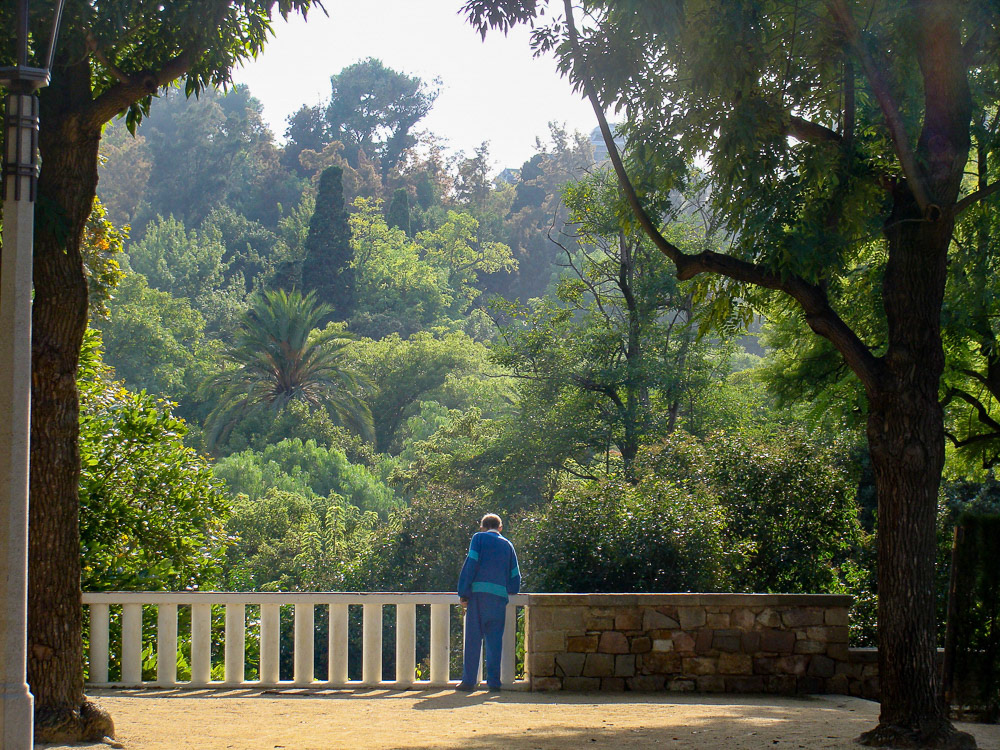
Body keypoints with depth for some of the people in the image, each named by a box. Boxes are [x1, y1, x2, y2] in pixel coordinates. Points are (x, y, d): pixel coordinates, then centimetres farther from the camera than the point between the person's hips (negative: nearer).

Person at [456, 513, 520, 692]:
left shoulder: (479, 538, 8)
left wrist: (464, 594, -4)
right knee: (495, 639, 5)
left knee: (473, 638, 0)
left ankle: (469, 680, -2)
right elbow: (515, 577, 15)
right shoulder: (507, 545, 18)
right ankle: (493, 681, 2)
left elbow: (471, 565, -3)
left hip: (479, 592, -3)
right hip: (500, 595, 3)